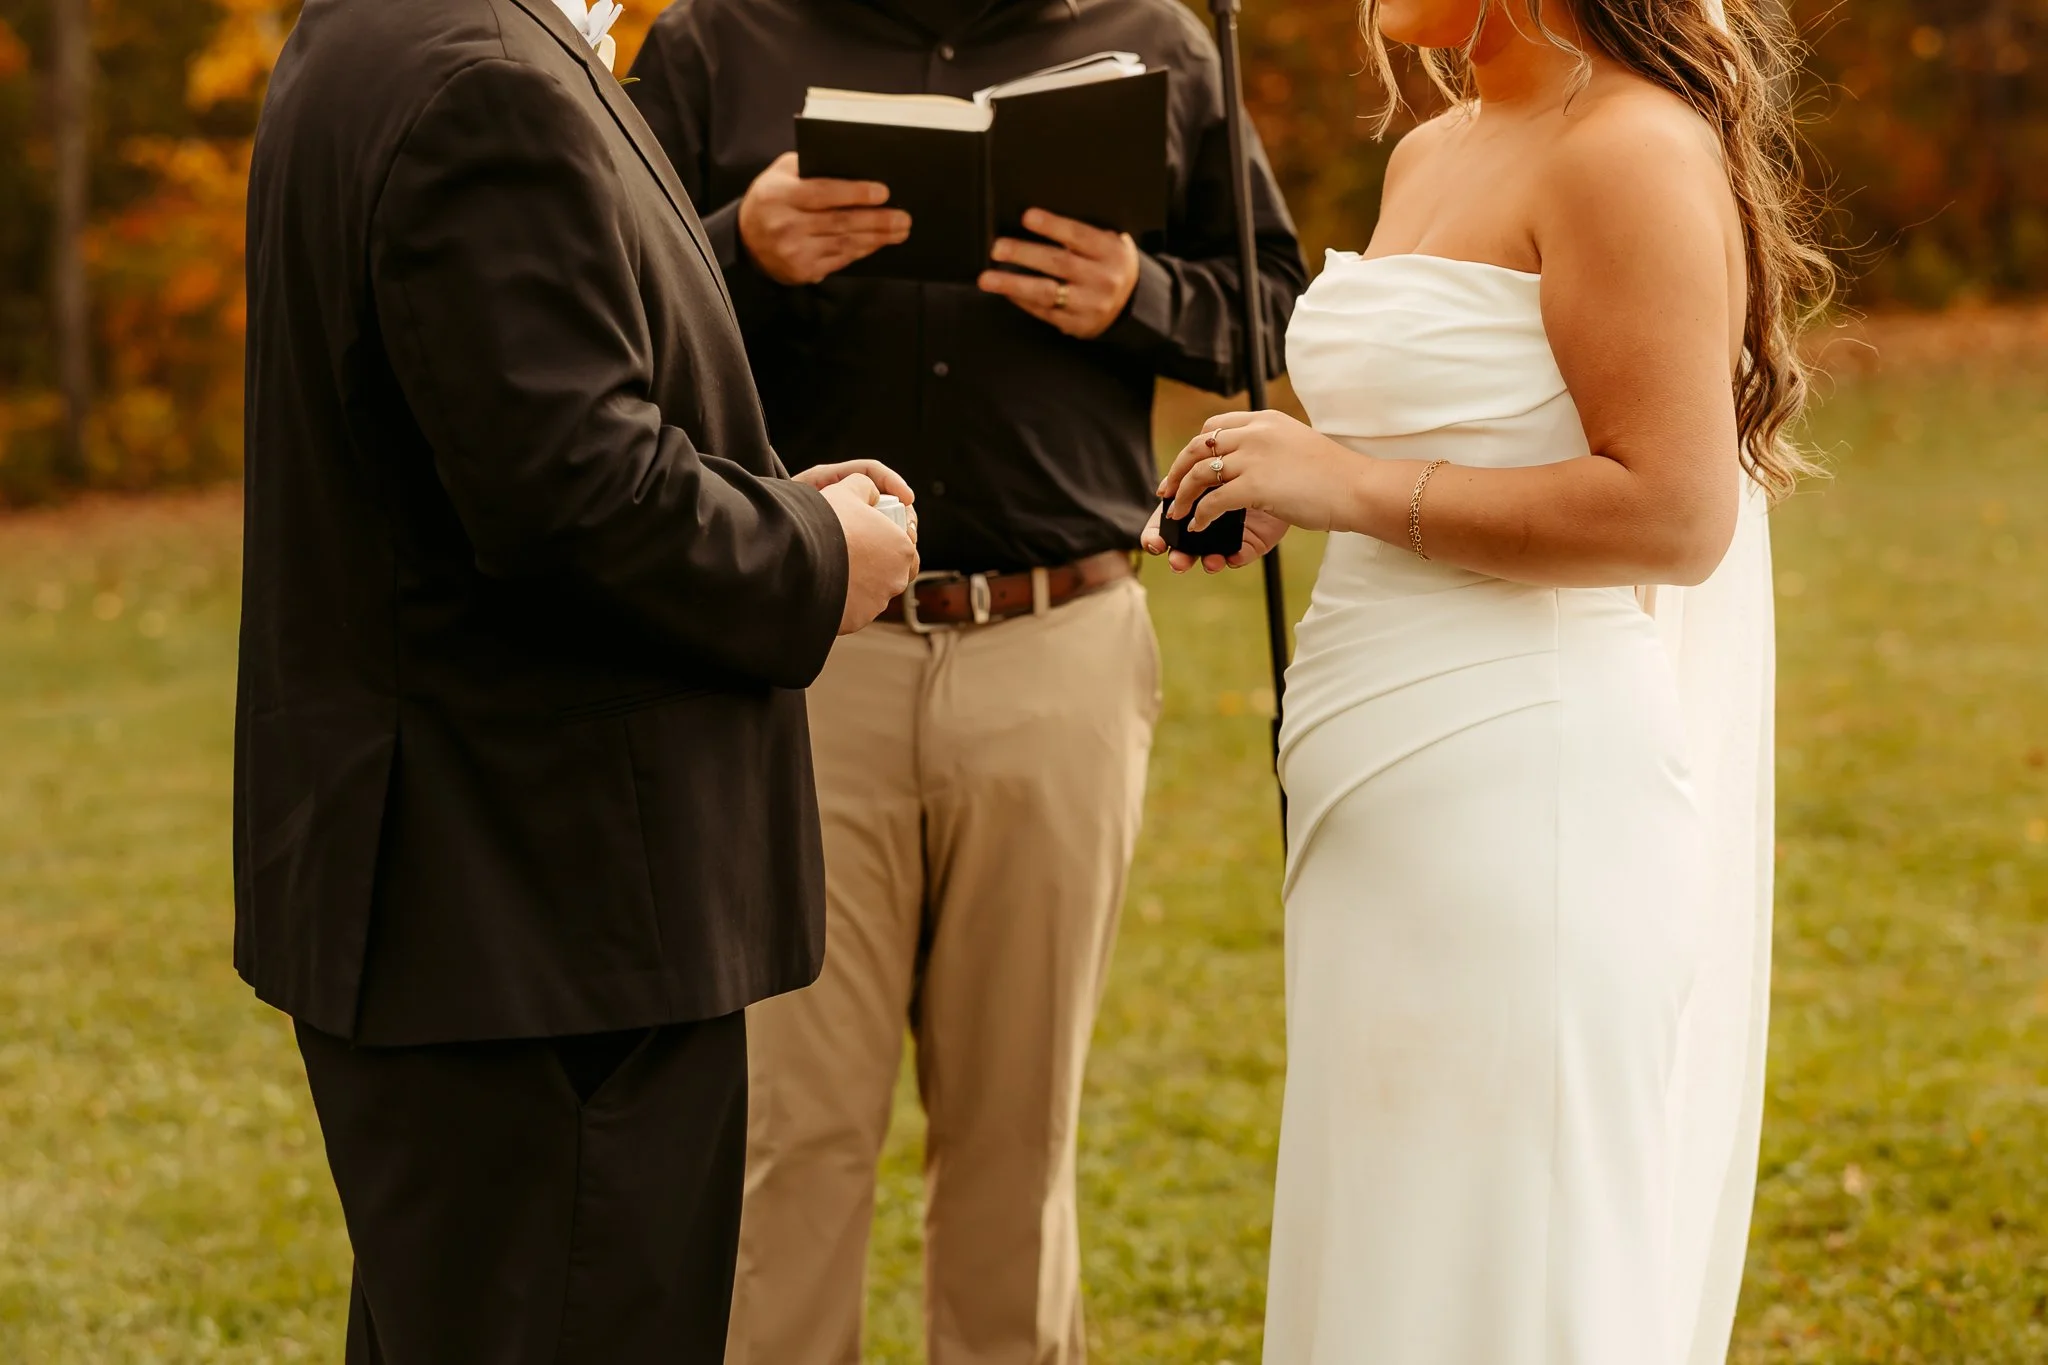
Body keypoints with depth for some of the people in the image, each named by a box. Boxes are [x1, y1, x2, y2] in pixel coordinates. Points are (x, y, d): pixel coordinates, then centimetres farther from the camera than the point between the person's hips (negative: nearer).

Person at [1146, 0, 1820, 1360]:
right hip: (1405, 799, 10)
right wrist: (1273, 498, 10)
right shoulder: (1428, 158, 16)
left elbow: (1673, 513, -20)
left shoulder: (1632, 151, -12)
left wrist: (1358, 488, -17)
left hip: (1534, 791, -9)